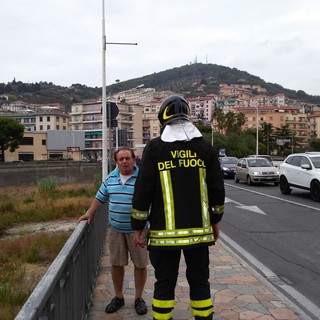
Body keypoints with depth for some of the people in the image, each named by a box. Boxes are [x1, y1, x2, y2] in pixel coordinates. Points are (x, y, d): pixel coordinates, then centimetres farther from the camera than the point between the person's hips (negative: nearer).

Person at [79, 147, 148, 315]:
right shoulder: (110, 178, 6)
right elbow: (100, 197, 17)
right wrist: (90, 213, 10)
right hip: (115, 229, 4)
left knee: (140, 264, 7)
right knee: (116, 264, 12)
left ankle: (139, 298, 25)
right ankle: (118, 297, 30)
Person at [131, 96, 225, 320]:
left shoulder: (155, 148, -5)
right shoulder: (204, 146, 3)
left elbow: (143, 190, -6)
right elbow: (217, 188, 6)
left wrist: (138, 227, 2)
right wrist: (215, 221, 17)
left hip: (165, 232, -2)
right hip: (199, 230, 2)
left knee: (165, 284, 9)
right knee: (200, 281, 13)